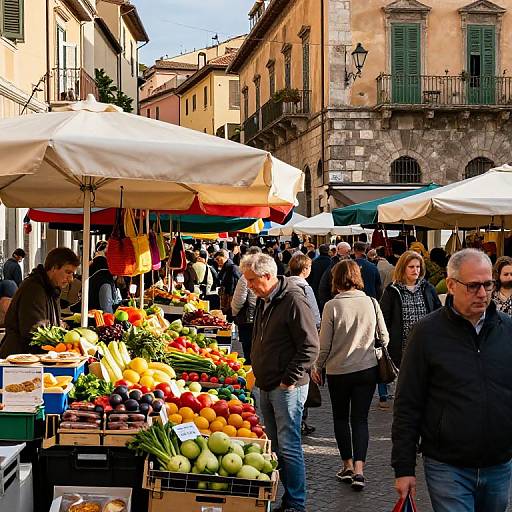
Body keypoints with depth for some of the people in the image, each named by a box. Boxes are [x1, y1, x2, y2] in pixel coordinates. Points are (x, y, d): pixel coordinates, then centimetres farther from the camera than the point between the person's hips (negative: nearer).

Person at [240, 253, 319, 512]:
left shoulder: (293, 300, -16)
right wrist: (257, 370, 15)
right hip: (266, 386, 9)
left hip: (288, 387, -9)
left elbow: (310, 347, -18)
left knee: (288, 447, -5)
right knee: (275, 445, 13)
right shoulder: (264, 301, 12)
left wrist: (289, 379, -17)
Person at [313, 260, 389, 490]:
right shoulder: (371, 303, -5)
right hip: (367, 369, 2)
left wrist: (317, 367, 8)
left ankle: (347, 465, 19)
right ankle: (358, 469, -3)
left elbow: (324, 344, -8)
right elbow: (384, 337, 4)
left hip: (338, 371, -2)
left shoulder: (332, 306, -13)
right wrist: (377, 354, 23)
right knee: (360, 419, 8)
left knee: (341, 417, 16)